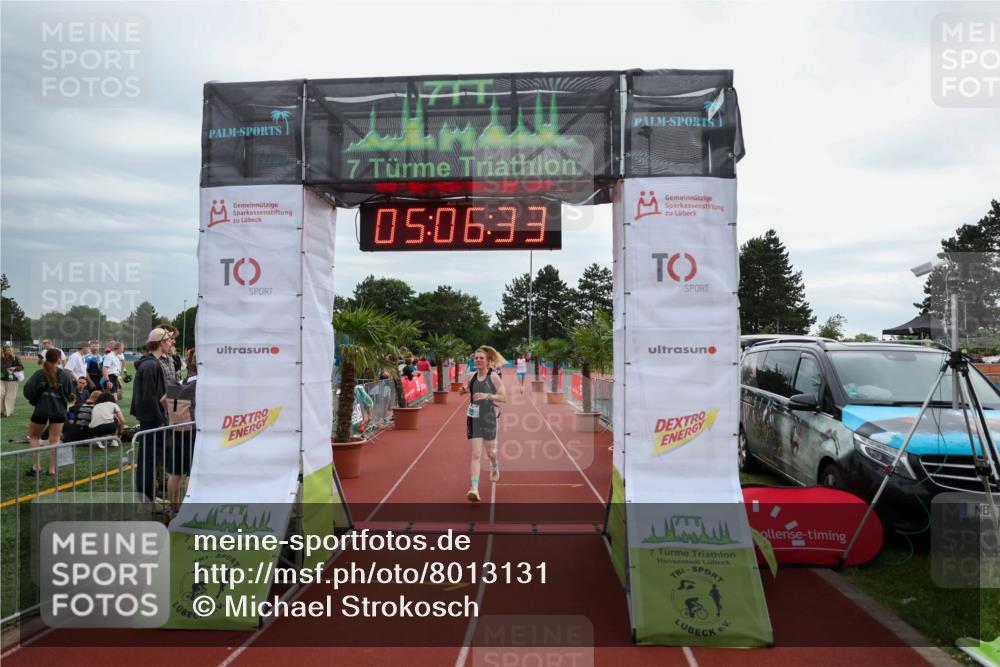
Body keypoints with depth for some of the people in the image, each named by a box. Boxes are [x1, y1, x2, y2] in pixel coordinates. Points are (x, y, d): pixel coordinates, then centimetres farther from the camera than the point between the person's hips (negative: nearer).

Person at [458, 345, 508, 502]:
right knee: (476, 455, -7)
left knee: (491, 452, 14)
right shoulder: (472, 377, 3)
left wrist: (487, 396, -26)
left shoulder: (493, 377, -9)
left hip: (488, 419, -2)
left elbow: (504, 398, -12)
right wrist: (464, 390, -2)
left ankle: (495, 466, 51)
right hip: (473, 419, 2)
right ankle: (474, 489, -10)